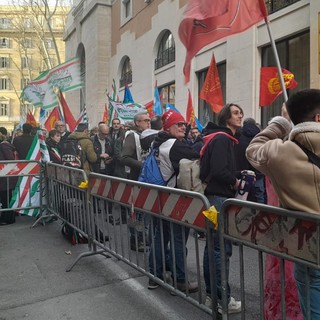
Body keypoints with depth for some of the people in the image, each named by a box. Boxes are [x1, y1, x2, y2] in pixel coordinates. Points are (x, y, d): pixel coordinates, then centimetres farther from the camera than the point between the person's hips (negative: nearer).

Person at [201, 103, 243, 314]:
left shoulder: (225, 138, 18)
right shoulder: (222, 138, -14)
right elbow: (219, 170, -26)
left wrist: (240, 176, 4)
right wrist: (235, 182, -9)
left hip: (216, 196, 11)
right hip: (219, 197, -11)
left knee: (213, 246, 14)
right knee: (222, 249, -3)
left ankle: (212, 295, 25)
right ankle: (223, 300, 8)